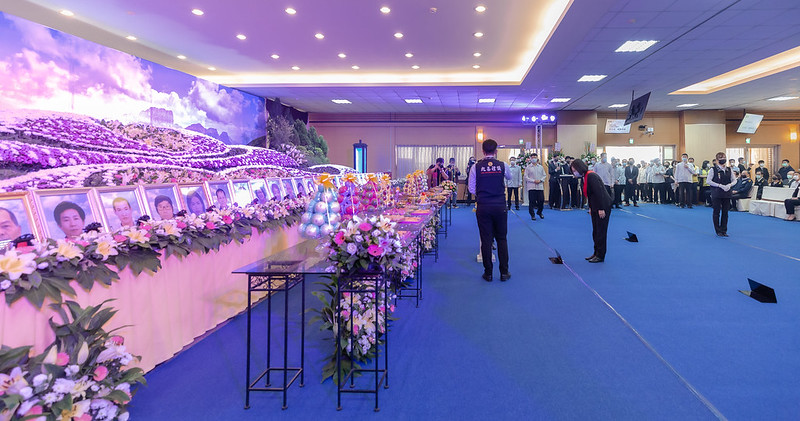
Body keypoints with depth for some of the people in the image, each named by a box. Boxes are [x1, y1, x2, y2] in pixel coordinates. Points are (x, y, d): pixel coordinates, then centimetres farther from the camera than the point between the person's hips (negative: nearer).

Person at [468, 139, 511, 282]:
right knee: (502, 239, 10)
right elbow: (509, 177, 20)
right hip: (500, 206, 1)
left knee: (486, 240, 5)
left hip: (483, 207, 0)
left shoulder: (476, 167, -4)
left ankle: (488, 273, 11)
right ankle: (504, 272, 14)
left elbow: (471, 189, 0)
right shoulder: (502, 165, -2)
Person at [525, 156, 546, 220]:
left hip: (540, 186, 2)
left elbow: (544, 175, 12)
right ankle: (532, 215, 9)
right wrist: (533, 181, -12)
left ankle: (539, 212, 24)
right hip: (531, 187, -2)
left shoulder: (541, 167, 11)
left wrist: (540, 180, -7)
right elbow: (526, 177, -2)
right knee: (531, 201, -2)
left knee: (541, 200, 1)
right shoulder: (528, 167, 2)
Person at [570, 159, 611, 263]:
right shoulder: (584, 177, 9)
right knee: (595, 231, 14)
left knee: (601, 232, -2)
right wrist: (590, 207, 15)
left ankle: (600, 256, 6)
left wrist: (601, 209, -23)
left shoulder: (591, 176, -20)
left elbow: (599, 193, -24)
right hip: (595, 208, 10)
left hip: (603, 207, -10)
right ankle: (596, 253, 24)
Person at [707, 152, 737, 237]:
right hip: (716, 194, -4)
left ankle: (724, 230, 15)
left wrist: (729, 185, -9)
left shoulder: (729, 170, 8)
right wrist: (720, 185, -17)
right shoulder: (713, 169, -4)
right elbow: (709, 181, -9)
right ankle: (718, 231, 10)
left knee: (725, 212, 6)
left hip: (727, 194, 4)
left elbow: (734, 180, 12)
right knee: (717, 212, 0)